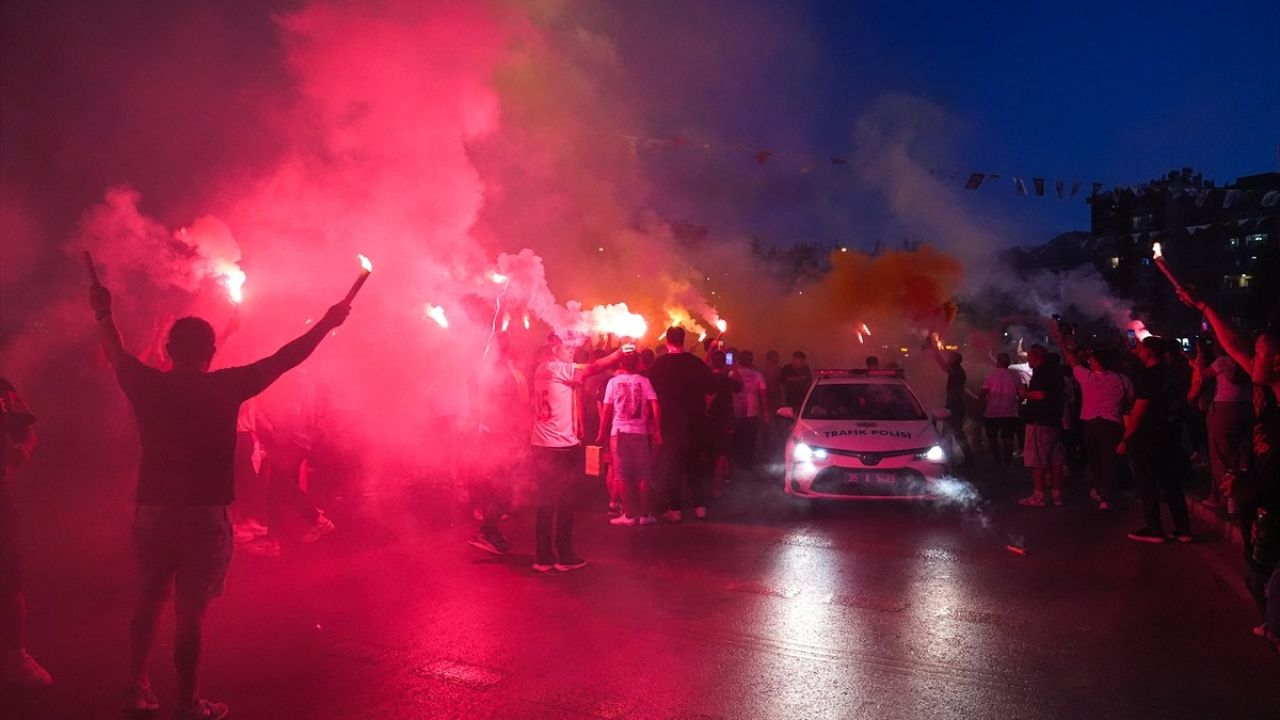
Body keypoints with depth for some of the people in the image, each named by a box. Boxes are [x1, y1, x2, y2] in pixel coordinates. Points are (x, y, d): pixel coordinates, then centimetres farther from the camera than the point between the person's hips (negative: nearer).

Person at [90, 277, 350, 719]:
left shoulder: (147, 386, -1)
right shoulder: (225, 387, -9)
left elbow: (116, 354, 20)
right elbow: (285, 359, -2)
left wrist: (103, 313, 38)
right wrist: (327, 323, 9)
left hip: (153, 512, 4)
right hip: (205, 516, -3)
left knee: (149, 601, 21)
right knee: (191, 612, 3)